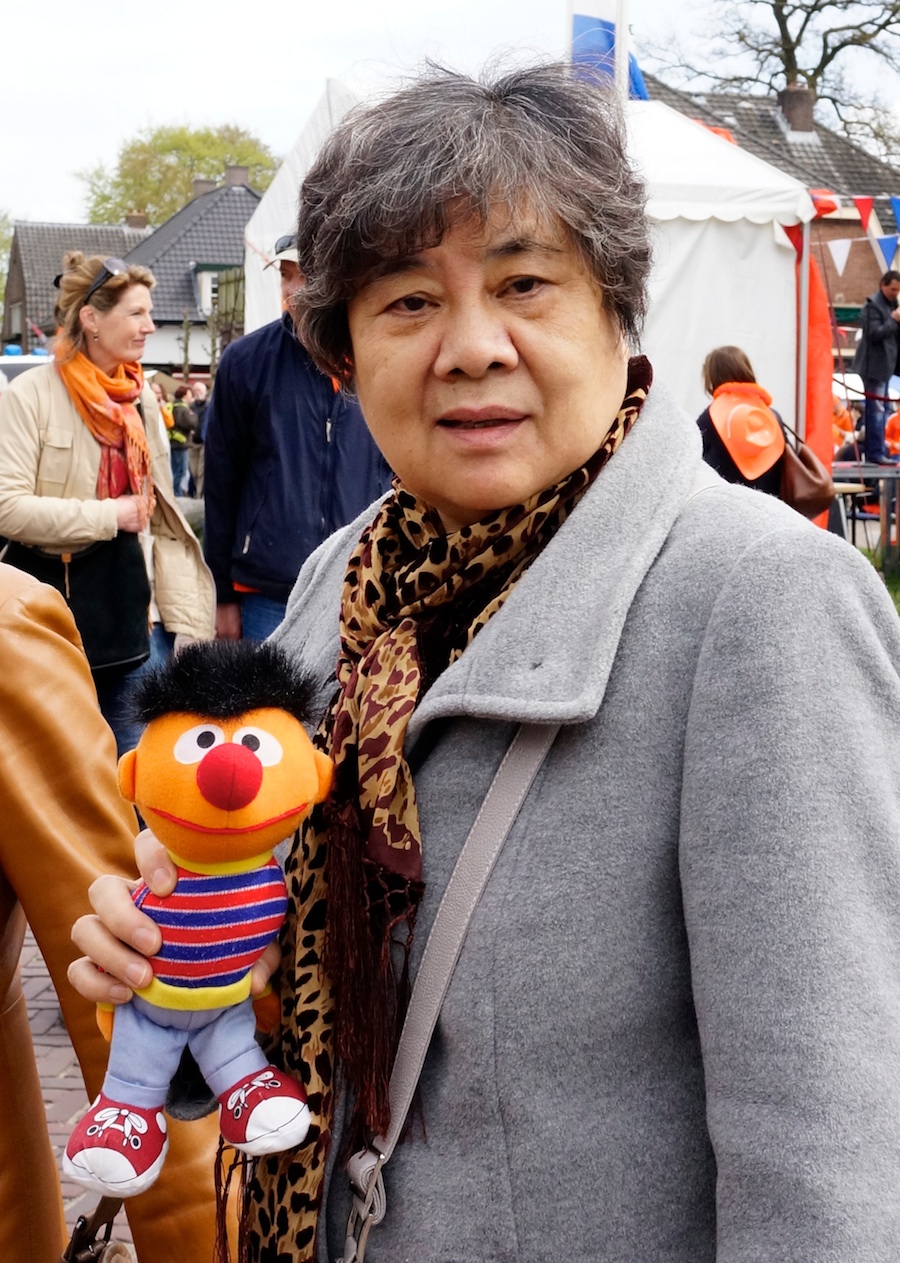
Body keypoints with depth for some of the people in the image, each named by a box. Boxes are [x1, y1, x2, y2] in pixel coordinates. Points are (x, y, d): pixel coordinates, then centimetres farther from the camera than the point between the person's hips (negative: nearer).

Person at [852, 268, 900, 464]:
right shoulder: (873, 305, -12)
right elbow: (874, 333, -21)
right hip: (875, 365, -9)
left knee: (879, 409, 13)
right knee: (876, 409, -9)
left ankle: (878, 450, 18)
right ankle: (876, 453, -9)